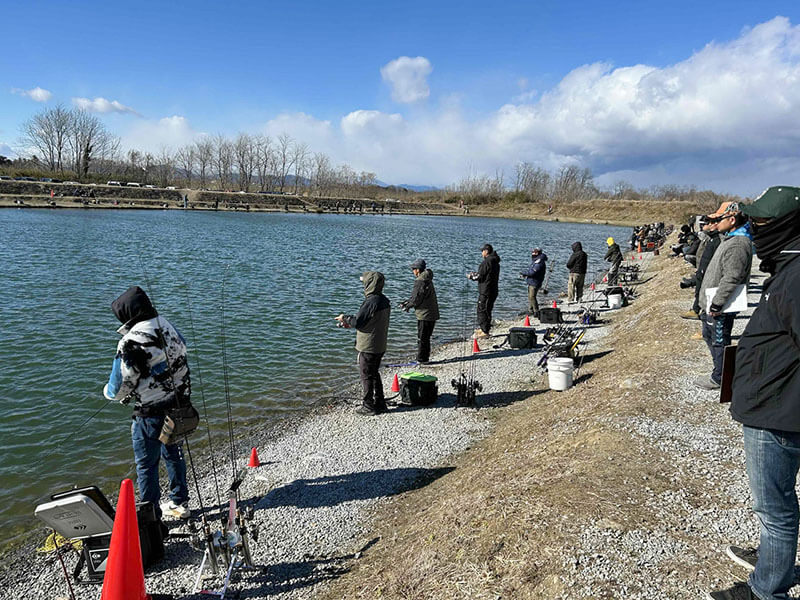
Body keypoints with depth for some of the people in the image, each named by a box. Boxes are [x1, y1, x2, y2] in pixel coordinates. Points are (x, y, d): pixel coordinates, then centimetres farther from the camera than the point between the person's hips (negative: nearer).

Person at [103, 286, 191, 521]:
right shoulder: (170, 329, 0)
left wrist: (108, 391, 8)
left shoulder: (131, 343, -22)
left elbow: (120, 387, -16)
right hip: (177, 405, 7)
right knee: (173, 454, 23)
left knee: (146, 464, 11)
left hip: (151, 413, -7)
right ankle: (180, 504, 38)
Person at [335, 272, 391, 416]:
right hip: (380, 346, 9)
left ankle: (368, 406, 12)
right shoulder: (384, 301, 6)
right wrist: (350, 322, 14)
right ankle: (379, 403, 28)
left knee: (366, 376, 4)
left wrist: (345, 318, -1)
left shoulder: (371, 302, -23)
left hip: (368, 347, -9)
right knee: (374, 374, 20)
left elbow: (358, 322, -21)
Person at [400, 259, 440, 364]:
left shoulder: (421, 281, -18)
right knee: (426, 338, 17)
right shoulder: (427, 279, 13)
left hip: (424, 315, -10)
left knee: (422, 338, 0)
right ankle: (425, 358, 25)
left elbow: (417, 298, -18)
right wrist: (407, 302, 20)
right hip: (432, 314, 10)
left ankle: (421, 359, 7)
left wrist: (408, 306, -1)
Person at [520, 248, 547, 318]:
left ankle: (536, 312, -10)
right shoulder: (535, 261, 14)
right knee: (530, 296, 18)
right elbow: (529, 269, 22)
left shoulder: (539, 262, -20)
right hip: (531, 282, 11)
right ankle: (530, 310, 31)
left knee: (532, 297, -14)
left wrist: (523, 273, -13)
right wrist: (524, 274, 4)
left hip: (535, 283, -11)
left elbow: (532, 272, -27)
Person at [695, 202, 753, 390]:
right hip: (712, 304, 10)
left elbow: (731, 279, -27)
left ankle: (719, 378, 13)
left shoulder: (738, 245, -23)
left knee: (719, 341, 1)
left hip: (721, 308, -10)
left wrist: (716, 304, -25)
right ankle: (722, 371, 34)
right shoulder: (729, 239, 11)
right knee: (709, 335, 21)